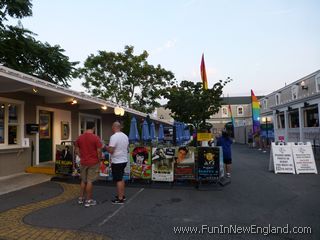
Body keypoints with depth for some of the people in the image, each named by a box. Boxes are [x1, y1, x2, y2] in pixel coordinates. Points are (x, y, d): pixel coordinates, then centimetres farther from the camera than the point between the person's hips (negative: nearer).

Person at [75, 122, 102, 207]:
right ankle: (88, 200, 11)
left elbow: (77, 151, 7)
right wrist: (99, 160, 0)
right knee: (90, 181, 2)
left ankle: (81, 198, 28)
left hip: (83, 162, 5)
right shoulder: (96, 138, -13)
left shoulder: (79, 138, 2)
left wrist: (82, 158, 16)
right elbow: (99, 151, -13)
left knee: (83, 180, 19)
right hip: (93, 163, -4)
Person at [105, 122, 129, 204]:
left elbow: (111, 150, -22)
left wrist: (106, 147, -4)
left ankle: (120, 199, 6)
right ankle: (122, 195, 29)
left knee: (118, 180, -1)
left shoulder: (114, 136, -18)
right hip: (124, 160, 8)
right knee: (121, 178, 20)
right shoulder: (125, 136, 7)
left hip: (117, 162, -8)